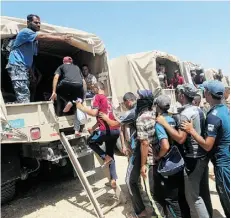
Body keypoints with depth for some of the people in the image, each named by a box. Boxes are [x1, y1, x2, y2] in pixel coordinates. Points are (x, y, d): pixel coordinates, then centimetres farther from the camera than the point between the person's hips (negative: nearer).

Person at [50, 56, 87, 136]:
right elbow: (84, 81, 30)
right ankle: (77, 130, -1)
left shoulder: (61, 66, 27)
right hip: (79, 86, 3)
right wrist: (84, 94, 34)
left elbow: (56, 77, 10)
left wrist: (54, 92, 6)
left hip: (67, 84, -2)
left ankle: (68, 102, 6)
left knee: (58, 89, 32)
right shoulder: (77, 67, 36)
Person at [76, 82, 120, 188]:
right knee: (110, 155, 18)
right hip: (116, 130, 9)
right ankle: (113, 179, 14)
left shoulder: (97, 97, 0)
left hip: (107, 130, -9)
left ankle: (106, 157, 4)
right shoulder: (106, 100, 28)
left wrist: (81, 107, -1)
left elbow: (94, 113, -13)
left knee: (90, 141, 18)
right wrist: (92, 128, 28)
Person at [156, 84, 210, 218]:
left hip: (193, 158, -9)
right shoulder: (197, 109, 8)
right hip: (202, 155, 9)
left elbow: (180, 138, -26)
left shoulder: (186, 113, -20)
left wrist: (164, 123, -20)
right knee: (202, 191, 22)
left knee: (193, 196, 3)